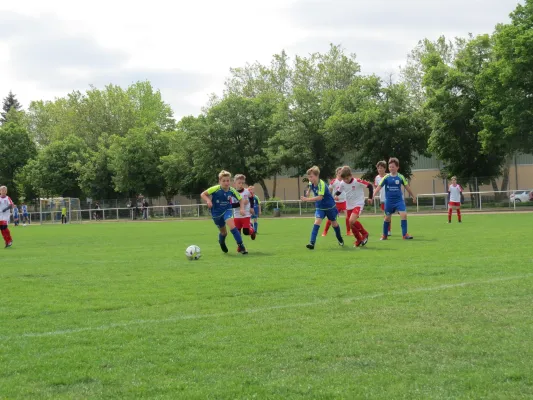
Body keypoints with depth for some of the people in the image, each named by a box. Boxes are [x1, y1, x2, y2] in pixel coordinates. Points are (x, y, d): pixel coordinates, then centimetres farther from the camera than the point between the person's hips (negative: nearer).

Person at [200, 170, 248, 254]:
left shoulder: (232, 190, -15)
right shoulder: (215, 189, -22)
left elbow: (241, 199, 0)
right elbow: (203, 194, -15)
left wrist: (242, 208, -16)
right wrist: (208, 200, -33)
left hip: (227, 210, 0)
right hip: (216, 213, 0)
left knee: (232, 225, -28)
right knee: (223, 232, 14)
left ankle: (241, 246, -23)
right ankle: (221, 242, 52)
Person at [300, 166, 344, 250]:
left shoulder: (321, 184, -31)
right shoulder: (311, 183, -8)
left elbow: (320, 197, -41)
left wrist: (307, 199, -45)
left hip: (330, 206, -5)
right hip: (320, 207, 5)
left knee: (334, 223, 16)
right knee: (317, 222, -17)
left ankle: (340, 239, 43)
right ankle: (312, 243, -27)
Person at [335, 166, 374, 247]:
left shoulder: (358, 182, -18)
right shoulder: (342, 183, -3)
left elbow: (370, 185, -10)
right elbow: (338, 191, 14)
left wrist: (370, 198, -9)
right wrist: (336, 195, -9)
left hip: (358, 204, -6)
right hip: (349, 206, 6)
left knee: (352, 221, -25)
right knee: (351, 225, 7)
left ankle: (364, 233, -3)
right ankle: (359, 240, 29)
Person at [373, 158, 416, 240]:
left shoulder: (400, 177, -3)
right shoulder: (386, 177, -5)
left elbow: (407, 187, 7)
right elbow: (379, 187, -6)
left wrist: (413, 196, 15)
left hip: (399, 200, 0)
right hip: (389, 201, 0)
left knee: (404, 215, -16)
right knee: (387, 217, 9)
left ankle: (405, 234, -8)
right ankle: (385, 235, 25)